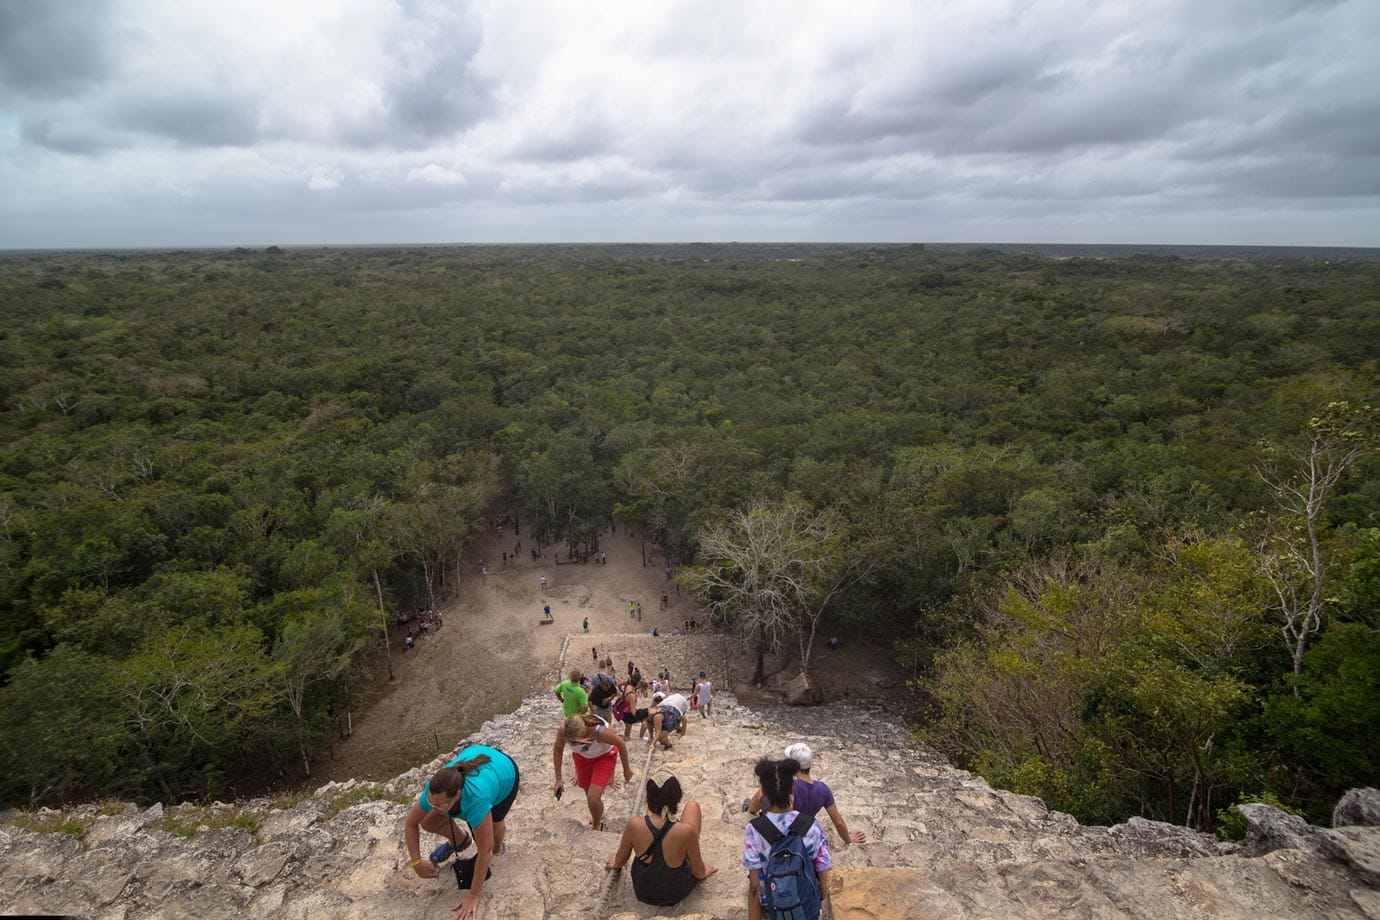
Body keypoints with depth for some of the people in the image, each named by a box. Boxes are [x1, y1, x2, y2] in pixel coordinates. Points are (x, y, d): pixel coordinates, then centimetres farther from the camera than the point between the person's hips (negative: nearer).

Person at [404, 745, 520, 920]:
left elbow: (485, 851, -33)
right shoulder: (434, 790, -32)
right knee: (428, 823, -2)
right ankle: (459, 840, 28)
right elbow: (410, 824, -10)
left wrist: (473, 896, -24)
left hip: (504, 770, -4)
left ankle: (498, 845, 18)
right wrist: (416, 862, -12)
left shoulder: (476, 800, -45)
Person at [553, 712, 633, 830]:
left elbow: (621, 744, -22)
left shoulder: (601, 732, -43)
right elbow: (557, 749, -12)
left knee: (593, 798, -13)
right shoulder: (563, 730, -35)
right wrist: (558, 778, -8)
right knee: (589, 793, 19)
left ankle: (596, 826, 20)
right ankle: (598, 814, 54)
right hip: (582, 756, 4)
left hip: (604, 756, -3)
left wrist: (626, 769, -7)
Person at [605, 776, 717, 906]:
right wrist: (703, 873, 10)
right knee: (693, 806, 5)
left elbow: (620, 860, -7)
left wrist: (616, 865, 17)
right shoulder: (686, 831, -35)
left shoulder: (634, 825, -29)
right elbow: (698, 872, -15)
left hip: (643, 892, 2)